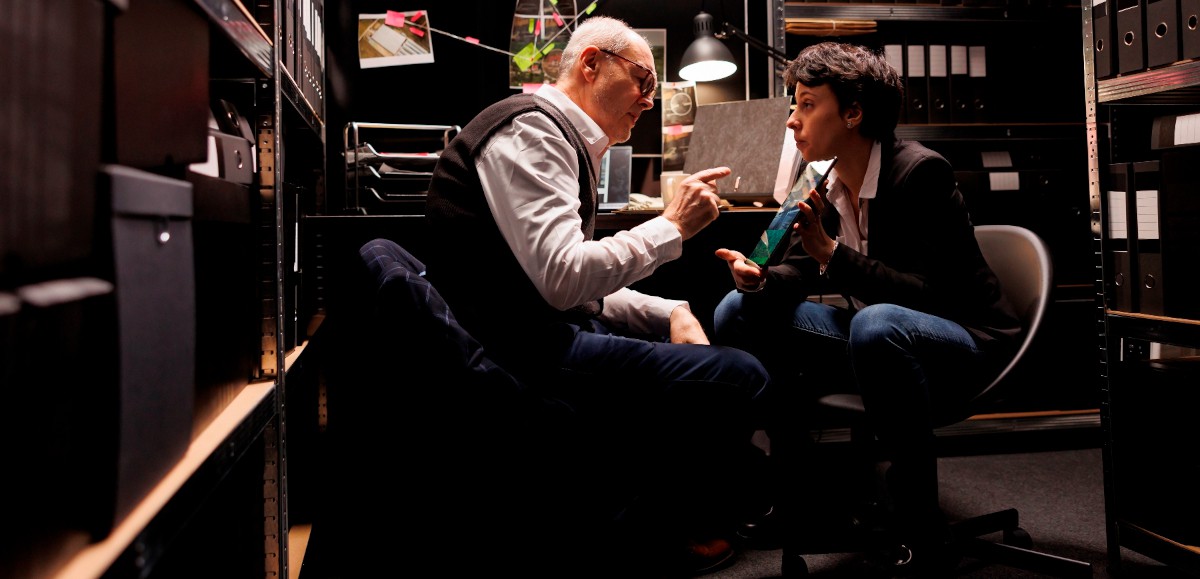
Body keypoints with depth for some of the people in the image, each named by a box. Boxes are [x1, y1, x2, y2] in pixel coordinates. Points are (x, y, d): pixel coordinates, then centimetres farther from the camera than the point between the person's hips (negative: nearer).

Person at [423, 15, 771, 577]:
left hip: (544, 334, 11)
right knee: (741, 377, -13)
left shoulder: (566, 142, 21)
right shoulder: (531, 129, -12)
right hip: (517, 352, -11)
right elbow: (562, 277, -25)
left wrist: (669, 312, 6)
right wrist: (671, 225, -15)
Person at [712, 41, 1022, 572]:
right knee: (739, 310, -4)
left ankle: (918, 522, -21)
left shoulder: (921, 172, -20)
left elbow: (925, 294, -26)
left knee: (876, 324, -41)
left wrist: (829, 250, -34)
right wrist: (759, 279, -18)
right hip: (877, 337, 7)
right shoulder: (824, 176, 0)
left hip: (962, 345, -7)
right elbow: (802, 271, 5)